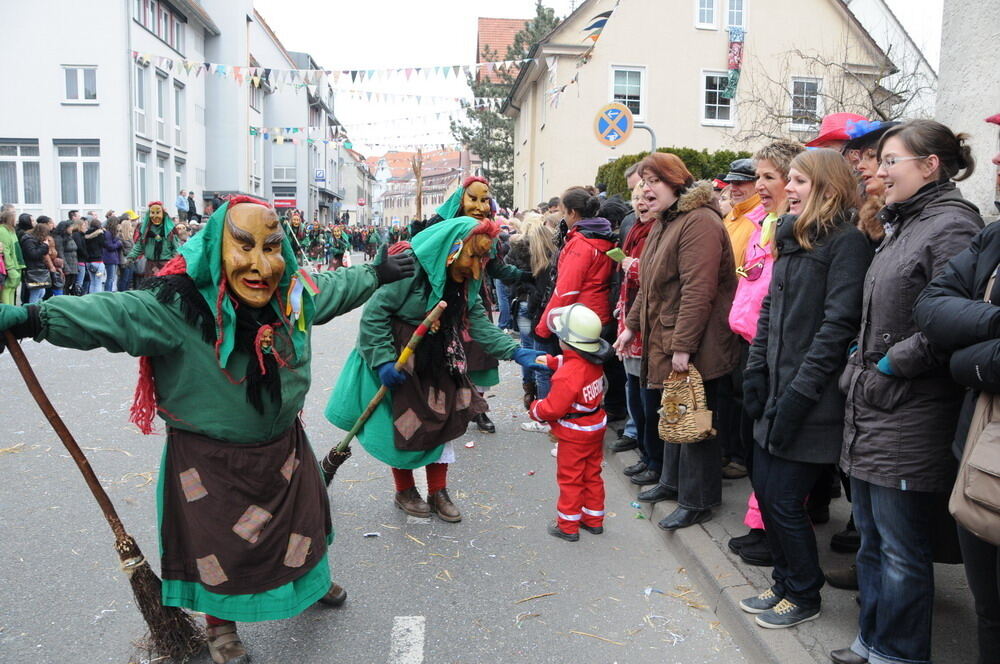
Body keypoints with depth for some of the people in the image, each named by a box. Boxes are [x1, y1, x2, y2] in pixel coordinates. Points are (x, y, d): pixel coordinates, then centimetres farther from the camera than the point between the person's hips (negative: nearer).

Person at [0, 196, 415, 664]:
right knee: (215, 539, 14)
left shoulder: (295, 294, -9)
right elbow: (112, 314, -41)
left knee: (302, 518, 25)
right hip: (208, 458, -5)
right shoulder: (179, 307, -27)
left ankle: (312, 577, 57)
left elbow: (338, 287, 10)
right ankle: (220, 624, 44)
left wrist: (379, 273, 22)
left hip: (283, 446, 6)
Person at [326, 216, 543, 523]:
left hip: (439, 364, 7)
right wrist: (383, 360, -27)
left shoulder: (463, 283, 0)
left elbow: (479, 323, -3)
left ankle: (437, 493, 27)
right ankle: (404, 492, 29)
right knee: (404, 426, 5)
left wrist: (515, 351, -15)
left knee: (443, 423, 10)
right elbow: (374, 313, -22)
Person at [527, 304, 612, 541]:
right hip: (596, 426, 8)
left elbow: (553, 408, -26)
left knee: (570, 479, 7)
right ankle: (594, 520, 32)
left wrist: (535, 409, -8)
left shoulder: (567, 374, -31)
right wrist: (552, 361, 22)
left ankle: (568, 526, 19)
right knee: (592, 475, 20)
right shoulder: (594, 361, -5)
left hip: (574, 435, -8)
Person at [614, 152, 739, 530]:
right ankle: (672, 481, 34)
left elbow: (698, 290, -24)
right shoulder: (663, 223, 17)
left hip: (696, 350, -10)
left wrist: (682, 345, -25)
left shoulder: (699, 222, -17)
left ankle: (697, 502, 13)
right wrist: (632, 325, 19)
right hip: (664, 343, 10)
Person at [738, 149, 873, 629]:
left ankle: (803, 596, 22)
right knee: (764, 489, 13)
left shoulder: (847, 241, -12)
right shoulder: (792, 238, 14)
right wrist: (756, 370, 7)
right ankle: (785, 582, 31)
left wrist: (800, 392, -19)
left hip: (812, 400, -8)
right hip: (777, 391, 8)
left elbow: (839, 324, -18)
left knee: (784, 500, 0)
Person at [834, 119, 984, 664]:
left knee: (901, 551, 5)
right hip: (870, 412, 10)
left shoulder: (951, 225, -14)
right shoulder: (901, 226, 15)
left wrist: (892, 362, -15)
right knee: (871, 539, 19)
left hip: (910, 418, -9)